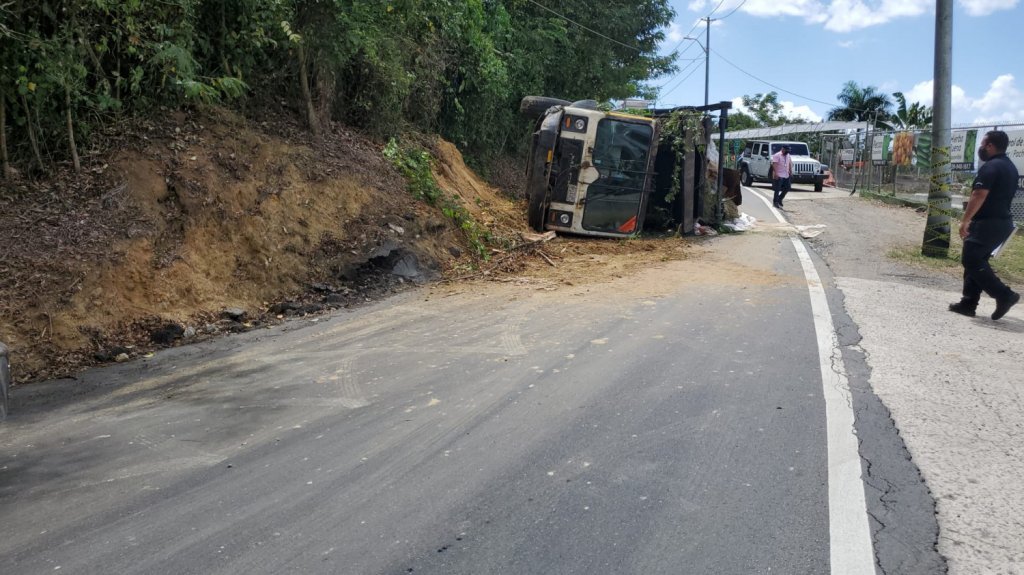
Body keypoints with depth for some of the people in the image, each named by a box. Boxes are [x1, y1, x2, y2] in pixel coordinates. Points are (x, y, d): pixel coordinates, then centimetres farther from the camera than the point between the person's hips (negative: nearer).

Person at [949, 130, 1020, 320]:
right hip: (1003, 222, 10)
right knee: (976, 261, 12)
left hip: (987, 223, -10)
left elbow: (979, 196, -23)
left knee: (972, 261, -8)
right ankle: (968, 303, 12)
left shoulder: (990, 167, -15)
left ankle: (1004, 295, -12)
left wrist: (965, 220, -20)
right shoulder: (1010, 167, 17)